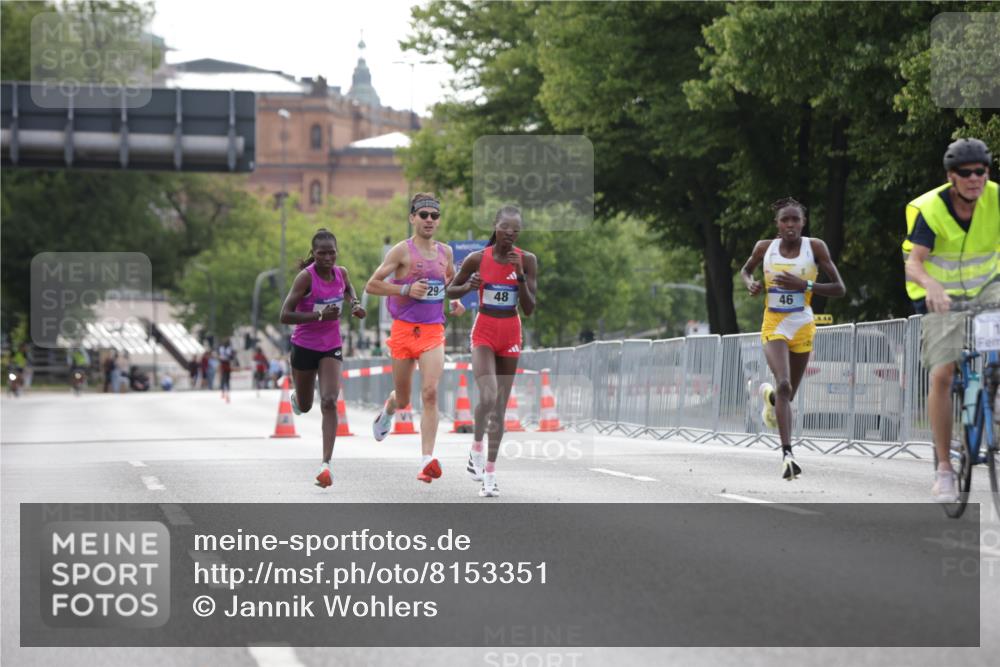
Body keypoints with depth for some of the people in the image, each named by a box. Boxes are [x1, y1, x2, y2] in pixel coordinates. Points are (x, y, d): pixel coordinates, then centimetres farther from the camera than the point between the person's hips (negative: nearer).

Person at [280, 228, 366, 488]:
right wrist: (319, 315, -32)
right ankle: (296, 397, 57)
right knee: (305, 406, 16)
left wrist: (355, 304, 2)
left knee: (329, 402, -17)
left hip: (331, 347, 2)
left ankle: (326, 464, -22)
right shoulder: (306, 277, -20)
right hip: (304, 347, -2)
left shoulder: (341, 273, -4)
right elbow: (285, 315, -24)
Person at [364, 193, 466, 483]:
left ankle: (427, 460, -20)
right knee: (403, 399, 10)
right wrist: (406, 290, -18)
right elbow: (372, 285, -7)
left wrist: (456, 301, 10)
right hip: (404, 329, -2)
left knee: (430, 393, -16)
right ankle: (389, 408, 49)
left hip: (433, 331, 2)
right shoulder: (402, 250, -6)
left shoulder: (446, 252, 9)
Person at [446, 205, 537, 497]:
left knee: (500, 408, 5)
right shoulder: (477, 259, -8)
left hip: (510, 335, 2)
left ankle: (490, 472, 13)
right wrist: (468, 286, -16)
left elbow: (529, 309, -7)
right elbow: (450, 290, 6)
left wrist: (520, 275, -19)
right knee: (488, 397, -22)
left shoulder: (526, 260, -5)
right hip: (483, 332, -2)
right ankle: (476, 448, 4)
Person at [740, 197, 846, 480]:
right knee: (784, 385, -24)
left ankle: (770, 394, 53)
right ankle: (787, 454, -29)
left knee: (788, 395, 13)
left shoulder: (815, 247, -7)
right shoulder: (765, 247, -2)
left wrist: (805, 285, -22)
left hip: (803, 326, 1)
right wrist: (750, 284, -5)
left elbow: (839, 288, -7)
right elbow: (745, 270, 19)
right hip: (774, 326, -1)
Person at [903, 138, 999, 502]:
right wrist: (932, 286, -50)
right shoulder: (930, 209, -21)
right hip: (943, 295, -3)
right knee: (942, 375, -16)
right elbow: (914, 263, -28)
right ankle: (944, 467, -8)